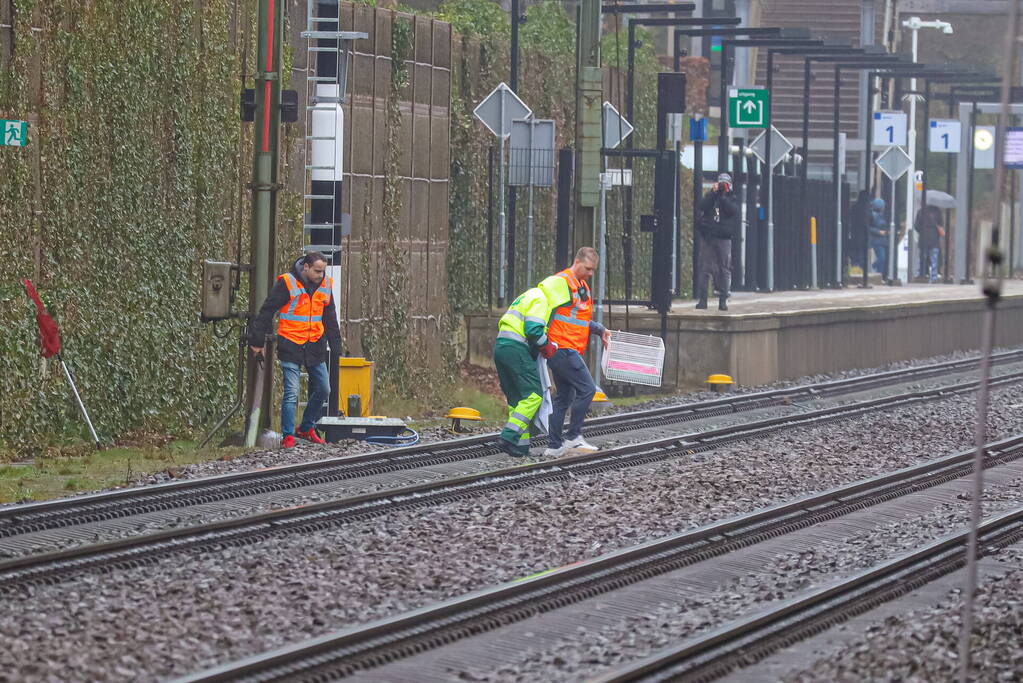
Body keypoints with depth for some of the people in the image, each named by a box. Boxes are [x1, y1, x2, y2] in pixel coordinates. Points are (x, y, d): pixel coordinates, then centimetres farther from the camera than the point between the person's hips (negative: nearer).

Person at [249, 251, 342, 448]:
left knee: (323, 389, 8)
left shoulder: (325, 285, 6)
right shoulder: (287, 283, -11)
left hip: (315, 347, 6)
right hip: (291, 347, -6)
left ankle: (306, 428, 26)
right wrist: (257, 341, -8)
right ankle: (288, 436, -2)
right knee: (291, 393, -9)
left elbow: (330, 319, 17)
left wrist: (336, 347, 16)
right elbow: (266, 312, -8)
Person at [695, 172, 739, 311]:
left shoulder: (732, 200, 13)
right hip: (707, 238, 0)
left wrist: (723, 196, -6)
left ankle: (723, 300, 0)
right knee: (703, 268, -5)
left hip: (724, 238, 0)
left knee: (724, 269, -2)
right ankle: (702, 299, -3)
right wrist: (713, 192, -9)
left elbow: (732, 210, -8)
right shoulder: (711, 197, 13)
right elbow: (701, 207, -6)